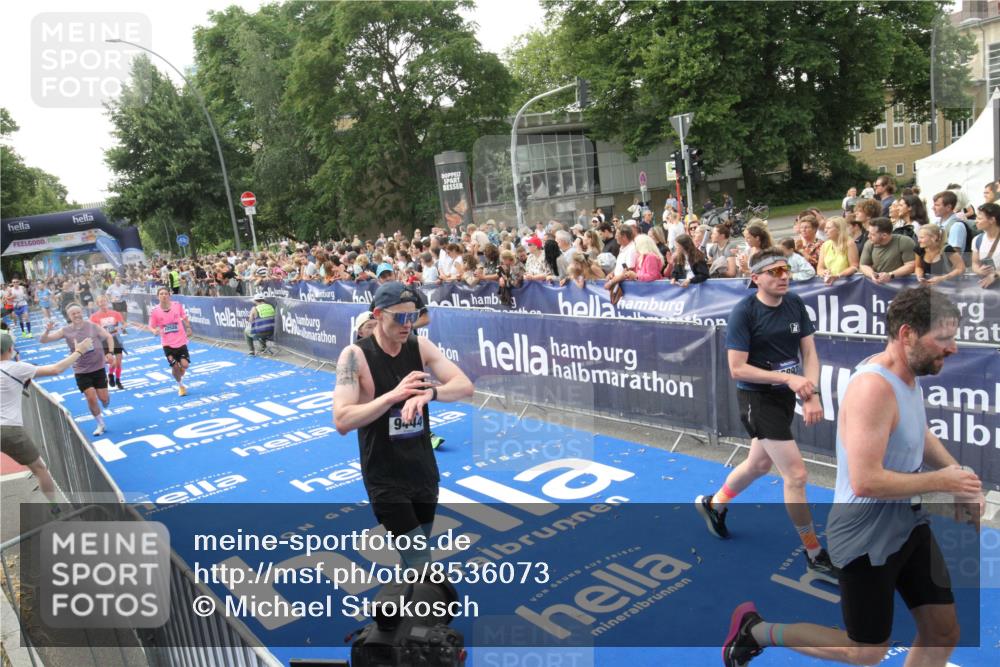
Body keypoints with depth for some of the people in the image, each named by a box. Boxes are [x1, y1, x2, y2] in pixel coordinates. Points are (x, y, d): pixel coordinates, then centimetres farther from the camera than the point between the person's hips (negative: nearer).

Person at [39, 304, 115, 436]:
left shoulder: (92, 326, -6)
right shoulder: (66, 331, -7)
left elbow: (108, 337, 5)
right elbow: (43, 341, -8)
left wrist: (110, 353, -6)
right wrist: (47, 331, -29)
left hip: (98, 367, 0)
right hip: (81, 371, 0)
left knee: (103, 398, 3)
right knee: (91, 398, -5)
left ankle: (105, 409, 41)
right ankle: (100, 424, 16)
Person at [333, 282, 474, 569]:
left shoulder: (421, 346, -2)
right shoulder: (355, 355, -15)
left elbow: (465, 386, -10)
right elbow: (342, 421, -23)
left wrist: (430, 392, -30)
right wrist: (393, 395, -32)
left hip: (424, 471, 5)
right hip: (385, 478, -5)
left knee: (413, 555, 21)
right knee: (419, 562, -6)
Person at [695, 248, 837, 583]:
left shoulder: (795, 304, 0)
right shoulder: (744, 312, -18)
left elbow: (809, 352, 1)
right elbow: (737, 369, -19)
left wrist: (812, 395, -14)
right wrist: (788, 378, -24)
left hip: (785, 396, 7)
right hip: (757, 399, -7)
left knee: (759, 464, 24)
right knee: (796, 474, -7)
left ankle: (713, 504, 50)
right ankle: (815, 556, 10)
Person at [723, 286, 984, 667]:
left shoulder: (909, 376, 1)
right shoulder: (873, 388, -30)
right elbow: (866, 481, -34)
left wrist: (960, 475, 4)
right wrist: (941, 481, -22)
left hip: (909, 524, 9)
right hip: (867, 538, -9)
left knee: (944, 633, 17)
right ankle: (755, 630, 24)